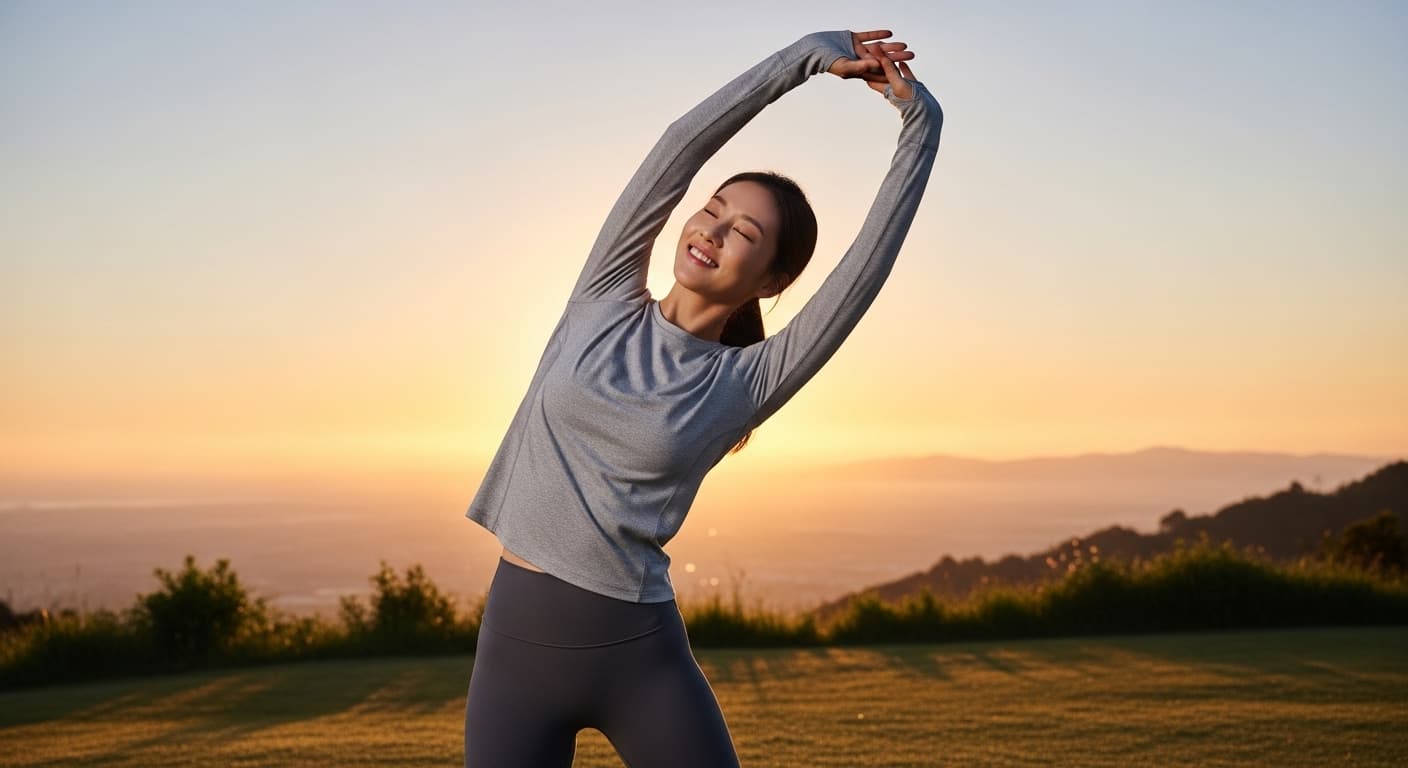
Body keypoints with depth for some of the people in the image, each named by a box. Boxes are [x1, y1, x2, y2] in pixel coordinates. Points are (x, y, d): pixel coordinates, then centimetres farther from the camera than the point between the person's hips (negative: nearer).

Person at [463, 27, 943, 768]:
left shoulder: (745, 383, -2)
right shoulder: (604, 302, 4)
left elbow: (869, 262, -8)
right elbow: (682, 145, 0)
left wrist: (919, 127, -6)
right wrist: (810, 54, 1)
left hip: (638, 650, -2)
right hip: (517, 635, 2)